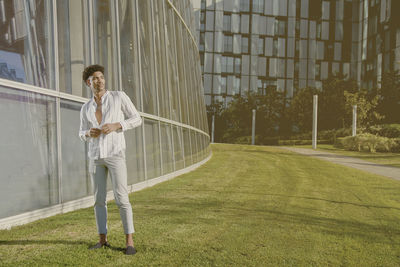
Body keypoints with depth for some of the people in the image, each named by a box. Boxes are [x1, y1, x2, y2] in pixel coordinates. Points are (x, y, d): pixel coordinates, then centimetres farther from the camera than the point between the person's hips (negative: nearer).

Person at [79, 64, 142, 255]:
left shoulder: (119, 96, 0)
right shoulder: (86, 108, 12)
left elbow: (137, 119, 0)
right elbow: (82, 134, 19)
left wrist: (115, 126, -18)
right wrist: (89, 134, -9)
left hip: (115, 154, -4)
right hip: (96, 156, 5)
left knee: (121, 199, -9)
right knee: (99, 199, 7)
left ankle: (129, 242, 2)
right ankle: (103, 239, 20)